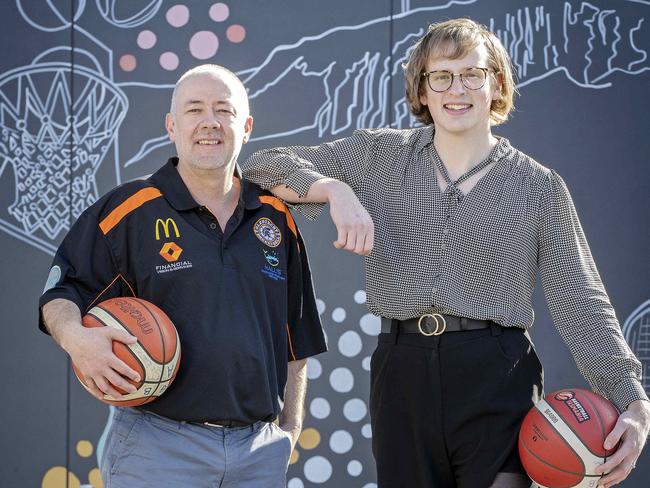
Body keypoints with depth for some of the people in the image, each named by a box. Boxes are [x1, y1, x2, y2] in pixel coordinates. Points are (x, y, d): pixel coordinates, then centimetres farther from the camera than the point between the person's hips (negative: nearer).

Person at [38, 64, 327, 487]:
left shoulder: (277, 218, 12)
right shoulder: (130, 210, 0)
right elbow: (61, 293, 1)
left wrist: (290, 428, 15)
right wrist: (76, 338, -19)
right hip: (157, 449, -3)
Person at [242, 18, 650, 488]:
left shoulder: (540, 187, 4)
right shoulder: (380, 155, 8)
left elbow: (582, 304, 1)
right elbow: (264, 165, 8)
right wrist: (336, 189, -10)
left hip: (497, 381, -2)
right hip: (402, 374, 2)